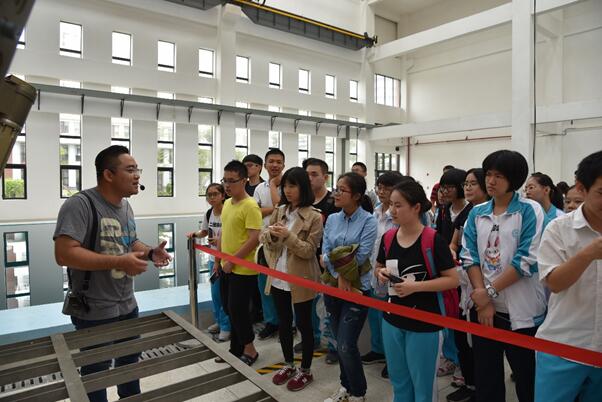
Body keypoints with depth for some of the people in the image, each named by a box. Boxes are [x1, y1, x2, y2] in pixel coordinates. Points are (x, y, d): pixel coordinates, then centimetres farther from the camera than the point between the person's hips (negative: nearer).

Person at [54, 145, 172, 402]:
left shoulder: (125, 206, 6)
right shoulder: (80, 204, -22)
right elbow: (64, 254, -29)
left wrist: (150, 252, -5)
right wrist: (119, 262, -30)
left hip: (127, 305, 8)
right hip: (94, 312, -8)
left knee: (130, 360, 26)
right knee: (96, 371, 13)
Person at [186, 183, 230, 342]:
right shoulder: (209, 214, 2)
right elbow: (204, 232, 18)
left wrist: (221, 240, -28)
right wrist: (194, 234, -1)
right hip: (213, 259, 7)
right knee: (215, 293, 18)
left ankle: (226, 327, 17)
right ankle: (219, 321, 36)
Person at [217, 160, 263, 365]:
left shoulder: (250, 206, -18)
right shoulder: (227, 203, 9)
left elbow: (254, 239, -23)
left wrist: (232, 260, -19)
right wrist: (218, 258, 15)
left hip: (243, 270, -9)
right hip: (227, 268, 9)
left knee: (237, 309, -1)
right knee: (230, 309, 17)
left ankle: (249, 350, 19)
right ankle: (237, 349, 33)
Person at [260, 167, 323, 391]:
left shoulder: (314, 216, -12)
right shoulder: (279, 211, 5)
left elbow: (309, 250, -15)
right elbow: (267, 243, 6)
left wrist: (288, 236, -27)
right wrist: (271, 234, -16)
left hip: (301, 279, -5)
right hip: (278, 277, 6)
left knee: (303, 324, 9)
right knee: (283, 322, 17)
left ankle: (305, 371, 27)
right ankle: (288, 365, 36)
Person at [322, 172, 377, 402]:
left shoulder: (368, 221, -11)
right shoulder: (331, 219, 4)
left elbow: (360, 257, -17)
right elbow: (324, 254, -1)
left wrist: (331, 258, -9)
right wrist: (339, 276, -15)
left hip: (357, 288, -5)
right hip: (333, 286, 5)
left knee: (346, 345, -3)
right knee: (340, 343, 16)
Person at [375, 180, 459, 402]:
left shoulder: (433, 239, -17)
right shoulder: (388, 237, -1)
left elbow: (453, 279, -14)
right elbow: (378, 268, 15)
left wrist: (415, 286, -23)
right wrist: (381, 273, -8)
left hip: (424, 324, -5)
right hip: (392, 320, 5)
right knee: (399, 382, 22)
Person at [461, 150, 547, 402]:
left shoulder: (530, 210, -7)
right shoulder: (476, 213, 5)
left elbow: (528, 260, -15)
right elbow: (469, 257, 0)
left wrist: (490, 291, -14)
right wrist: (483, 299, -9)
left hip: (521, 311, -4)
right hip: (483, 306, 4)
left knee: (527, 380, 12)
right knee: (485, 378, 16)